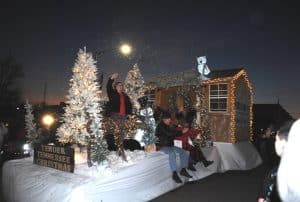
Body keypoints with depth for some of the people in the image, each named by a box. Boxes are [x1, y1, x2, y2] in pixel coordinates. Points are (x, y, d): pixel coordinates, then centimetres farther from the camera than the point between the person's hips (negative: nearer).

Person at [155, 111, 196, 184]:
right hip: (162, 146, -9)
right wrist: (181, 132, -19)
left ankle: (183, 170, 0)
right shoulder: (160, 126, -10)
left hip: (170, 145, 9)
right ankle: (174, 174, -34)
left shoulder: (168, 127, 17)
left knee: (184, 152, -6)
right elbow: (169, 134, -22)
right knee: (172, 153, -36)